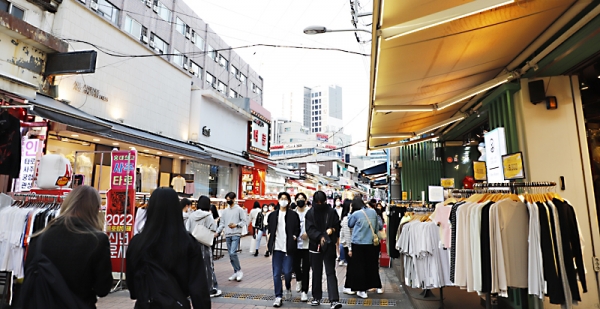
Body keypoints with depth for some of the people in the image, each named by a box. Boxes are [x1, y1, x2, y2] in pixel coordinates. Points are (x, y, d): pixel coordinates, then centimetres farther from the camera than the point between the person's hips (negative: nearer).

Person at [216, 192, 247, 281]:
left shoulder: (239, 209, -1)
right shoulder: (225, 211, 13)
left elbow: (244, 221, -2)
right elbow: (222, 223, 12)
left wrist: (236, 225, -17)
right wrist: (217, 232, 0)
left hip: (236, 235, -5)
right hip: (227, 235, 6)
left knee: (233, 253, -16)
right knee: (230, 254, 8)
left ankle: (239, 270, 1)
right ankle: (236, 272, 19)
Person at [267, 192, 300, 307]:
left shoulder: (293, 215, 2)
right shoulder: (273, 215, 9)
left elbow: (297, 229, 4)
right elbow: (269, 229, 18)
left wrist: (294, 237, -11)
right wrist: (269, 235, 2)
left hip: (288, 248, -2)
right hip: (276, 247, 2)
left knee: (287, 272, -1)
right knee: (276, 274, 3)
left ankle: (288, 288, 30)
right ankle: (278, 297, 14)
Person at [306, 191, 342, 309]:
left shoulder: (332, 212, 0)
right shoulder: (310, 213, 1)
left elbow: (337, 226, 6)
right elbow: (309, 229, -7)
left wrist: (332, 230, -16)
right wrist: (320, 237, -22)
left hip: (329, 246, -1)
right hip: (315, 246, 2)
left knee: (330, 272, -4)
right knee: (316, 273, 12)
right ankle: (316, 297, 24)